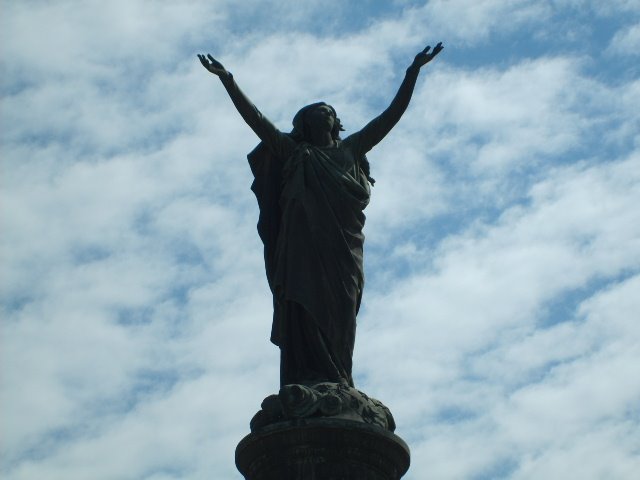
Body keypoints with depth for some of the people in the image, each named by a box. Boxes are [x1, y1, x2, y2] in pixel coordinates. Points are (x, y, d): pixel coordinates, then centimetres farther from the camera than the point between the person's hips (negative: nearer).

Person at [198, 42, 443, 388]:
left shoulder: (352, 149, 31)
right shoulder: (294, 153, 27)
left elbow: (392, 114, 28)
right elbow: (255, 118, 21)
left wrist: (413, 71, 23)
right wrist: (227, 80, 16)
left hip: (343, 248, 2)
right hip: (303, 242, -1)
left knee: (339, 314, -13)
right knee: (304, 306, -19)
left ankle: (338, 382, -23)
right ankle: (307, 382, -30)